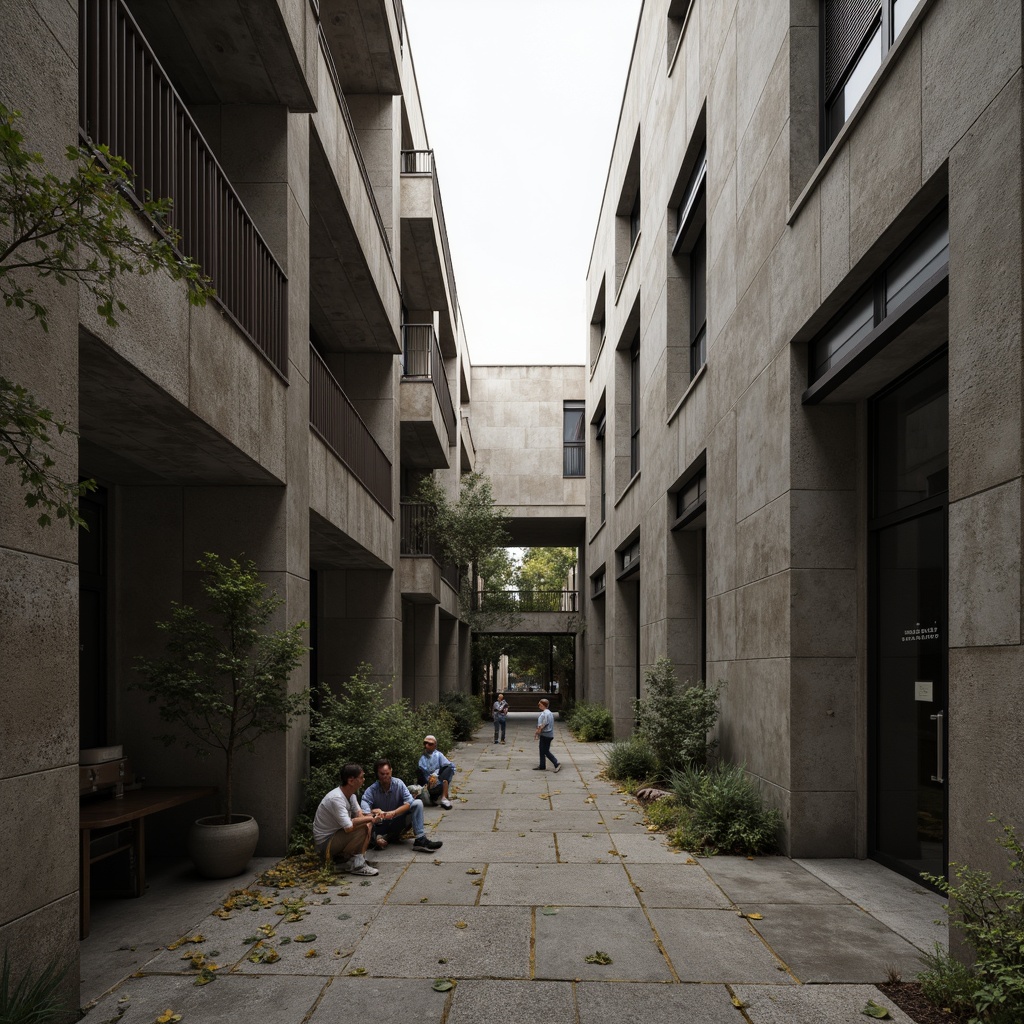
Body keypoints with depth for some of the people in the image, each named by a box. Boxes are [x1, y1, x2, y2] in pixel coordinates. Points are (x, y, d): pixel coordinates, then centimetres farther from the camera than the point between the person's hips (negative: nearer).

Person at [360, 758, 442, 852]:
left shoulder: (398, 783, -8)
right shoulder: (371, 790, -14)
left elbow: (409, 802, -20)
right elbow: (364, 809, -30)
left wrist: (394, 813, -36)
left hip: (398, 821, 2)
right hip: (381, 825, -2)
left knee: (418, 803, -19)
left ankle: (420, 840, -28)